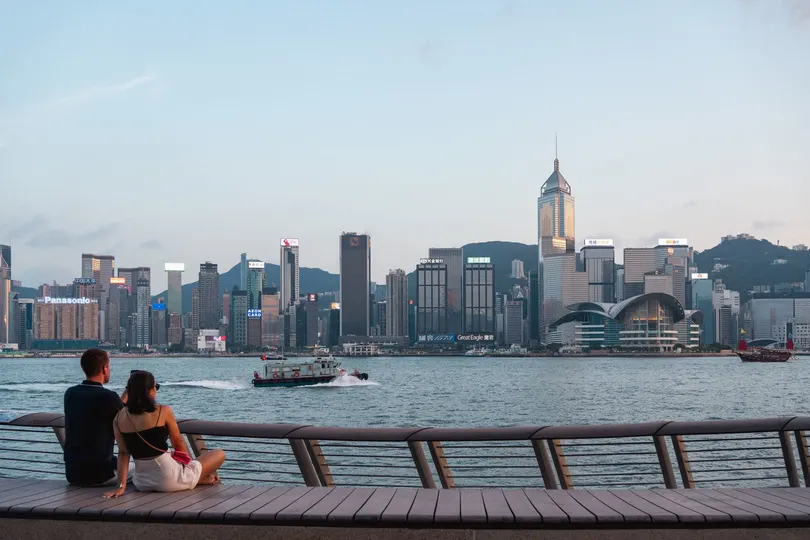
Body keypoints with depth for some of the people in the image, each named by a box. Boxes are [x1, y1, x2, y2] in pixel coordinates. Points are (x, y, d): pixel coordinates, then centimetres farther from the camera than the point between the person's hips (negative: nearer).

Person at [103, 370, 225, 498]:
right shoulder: (163, 411, -12)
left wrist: (122, 485, -1)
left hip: (142, 483, 5)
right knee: (219, 454, 12)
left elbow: (123, 453, -3)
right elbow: (179, 444, 0)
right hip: (169, 480, -5)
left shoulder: (119, 417, -1)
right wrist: (188, 464, 17)